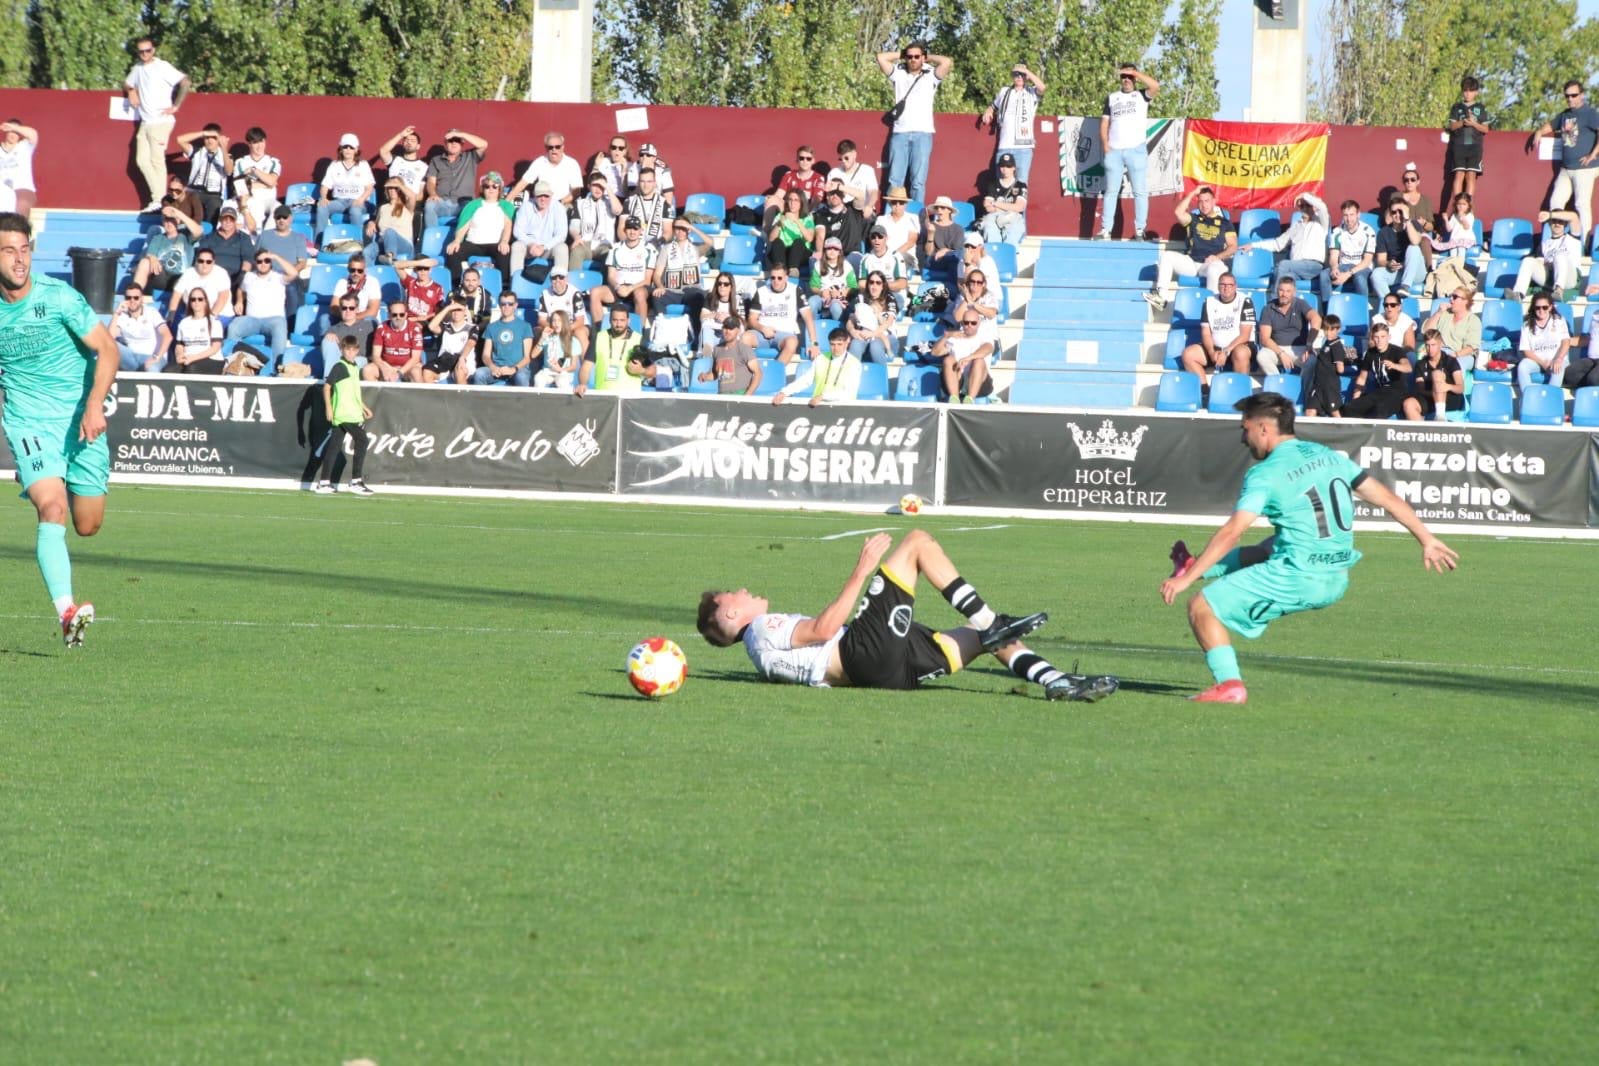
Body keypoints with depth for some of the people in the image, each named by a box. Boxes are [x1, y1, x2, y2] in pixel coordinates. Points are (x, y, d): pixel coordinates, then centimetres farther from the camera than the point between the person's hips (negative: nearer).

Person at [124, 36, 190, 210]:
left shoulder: (162, 67, -9)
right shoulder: (138, 69, 13)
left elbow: (185, 82, -15)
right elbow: (127, 84, 30)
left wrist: (175, 106, -13)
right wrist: (130, 92, 7)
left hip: (161, 122, -8)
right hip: (145, 122, 8)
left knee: (157, 160, -11)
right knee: (142, 160, 3)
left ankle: (160, 201, -9)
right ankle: (156, 198, 7)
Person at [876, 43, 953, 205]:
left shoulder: (931, 76, 12)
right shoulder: (898, 74, 17)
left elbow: (947, 62, -1)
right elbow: (881, 57, 12)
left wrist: (927, 58, 13)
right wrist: (901, 54, 19)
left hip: (923, 134, -2)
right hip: (900, 133, 2)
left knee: (918, 182, -8)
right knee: (895, 180, -5)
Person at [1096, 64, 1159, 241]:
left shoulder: (1141, 96, 7)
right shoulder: (1111, 98, 15)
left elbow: (1155, 86, -14)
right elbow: (1104, 123, 14)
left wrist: (1134, 72, -10)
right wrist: (1105, 145, 0)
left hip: (1136, 150, -2)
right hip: (1114, 151, 2)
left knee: (1140, 191, -3)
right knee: (1111, 191, 2)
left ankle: (1140, 230, -2)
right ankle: (1105, 230, 2)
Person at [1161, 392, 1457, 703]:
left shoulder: (1266, 474, -11)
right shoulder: (1328, 456, 10)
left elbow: (1231, 533, -17)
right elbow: (1387, 497, 12)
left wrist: (1186, 579, -14)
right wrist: (1427, 540, 20)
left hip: (1297, 582, -8)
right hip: (1337, 582, 8)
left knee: (1202, 606, -2)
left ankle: (1229, 685, -10)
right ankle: (1200, 567, 41)